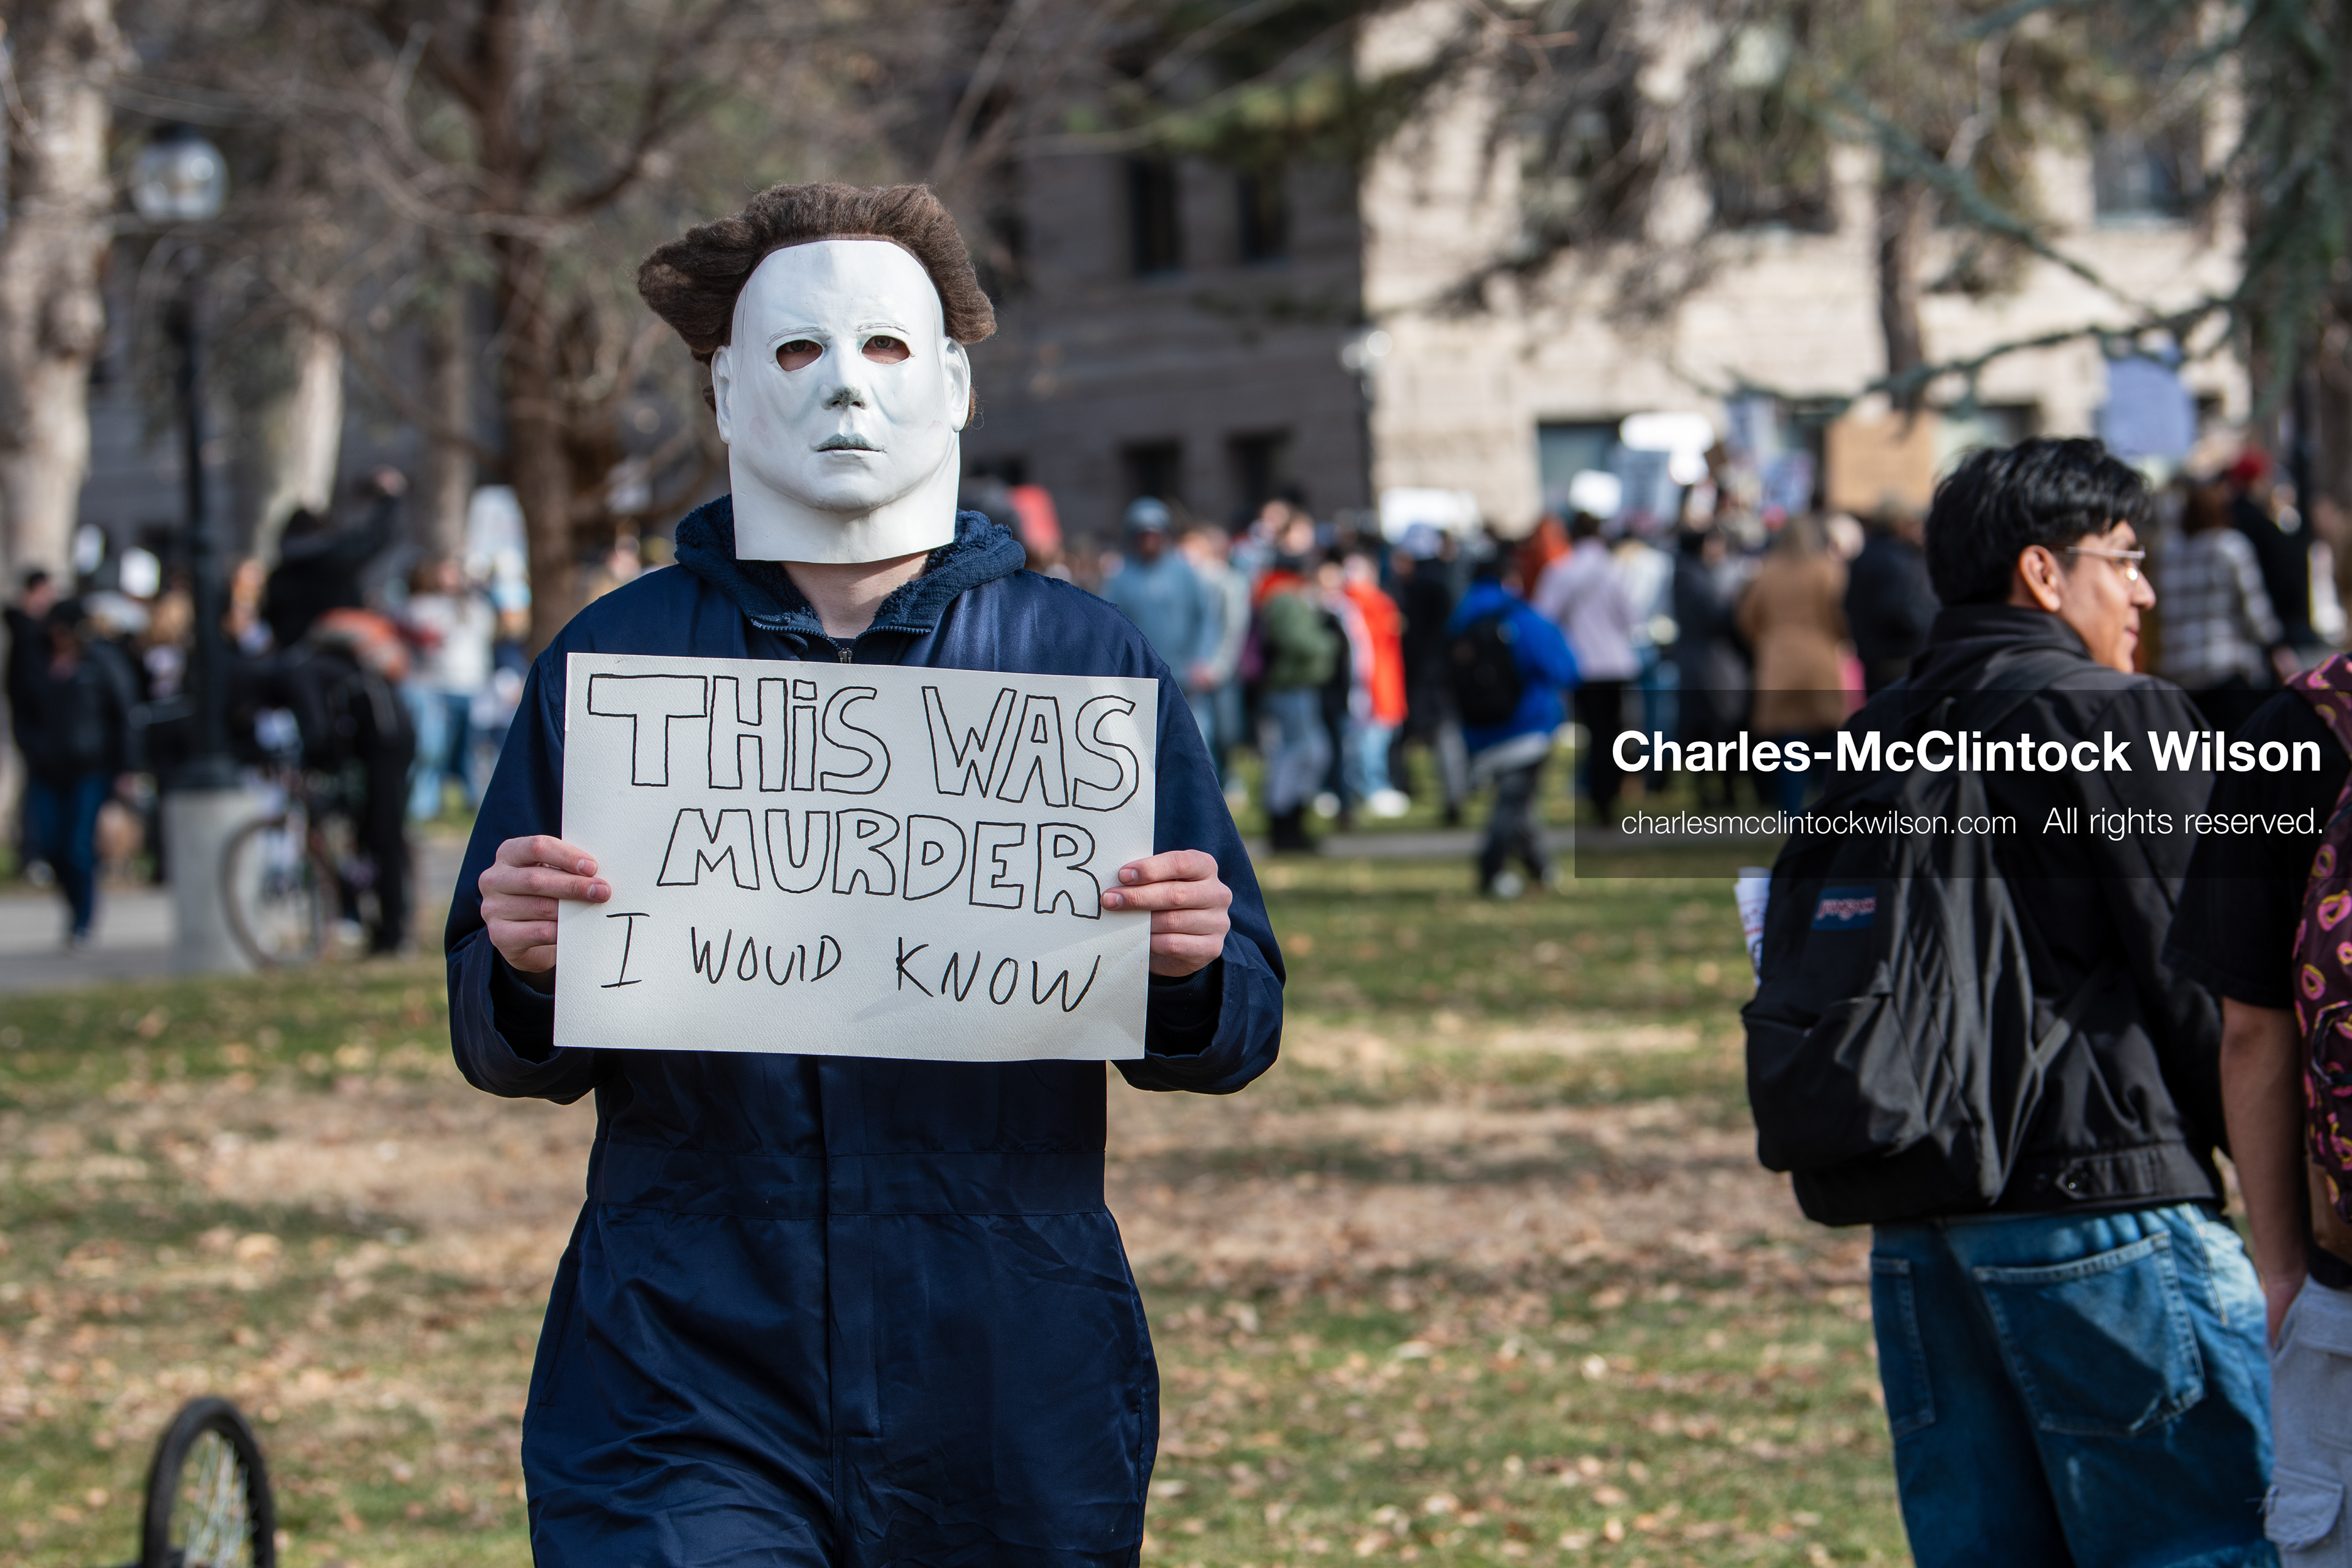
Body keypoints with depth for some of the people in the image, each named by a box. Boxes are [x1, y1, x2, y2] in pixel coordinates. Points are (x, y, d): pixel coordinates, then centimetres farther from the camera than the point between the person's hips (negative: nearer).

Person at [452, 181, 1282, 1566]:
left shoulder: (1087, 659, 5)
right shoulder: (612, 662, 5)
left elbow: (1234, 1038, 6)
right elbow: (504, 1055, 6)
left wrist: (1189, 969, -16)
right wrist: (525, 969, -16)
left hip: (1015, 1404, 1)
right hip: (683, 1388, -1)